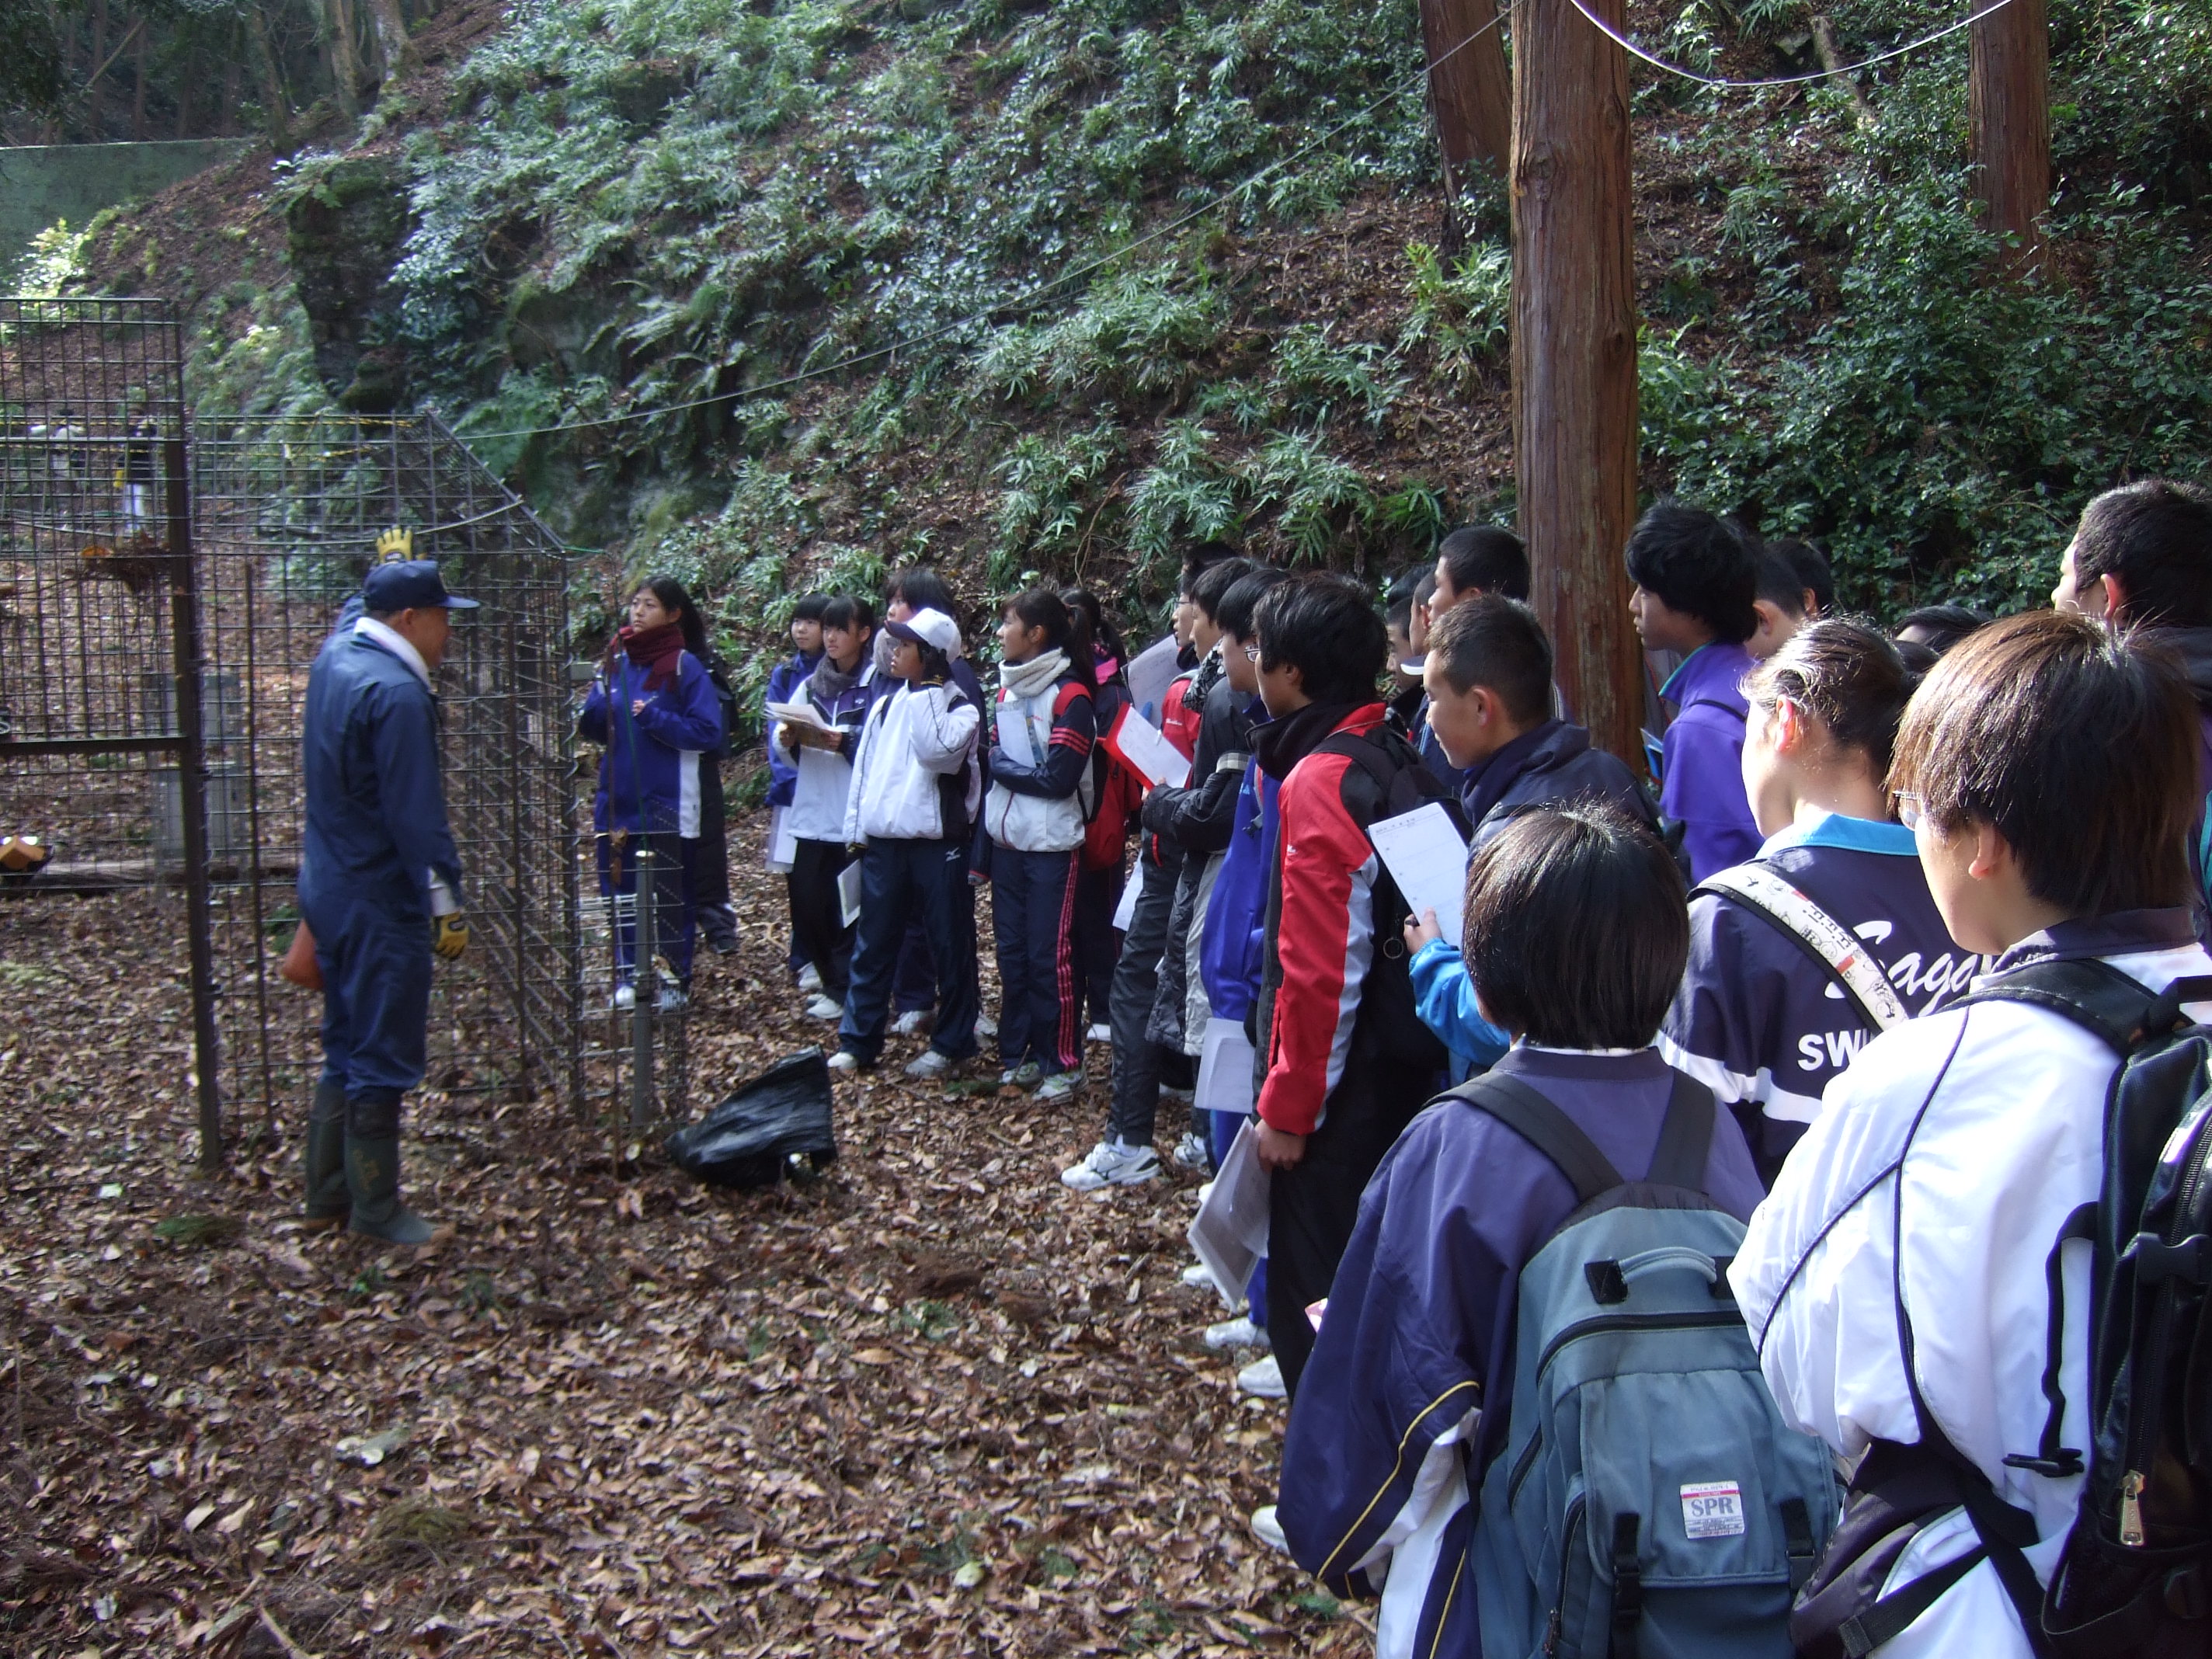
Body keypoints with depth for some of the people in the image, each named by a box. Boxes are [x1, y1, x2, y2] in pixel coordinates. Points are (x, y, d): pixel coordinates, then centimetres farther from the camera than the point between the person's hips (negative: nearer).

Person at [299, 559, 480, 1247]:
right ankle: (376, 1212, 12)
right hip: (379, 905, -10)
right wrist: (446, 900, -20)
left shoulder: (334, 659, 5)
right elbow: (417, 814, -23)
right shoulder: (398, 694, -22)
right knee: (382, 1059, 1)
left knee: (347, 1049, 19)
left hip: (329, 891, 10)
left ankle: (329, 1197, 27)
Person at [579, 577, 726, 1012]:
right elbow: (597, 728, 12)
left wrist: (654, 718, -19)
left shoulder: (686, 667, -8)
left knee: (670, 896, 5)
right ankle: (629, 975, 24)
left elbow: (708, 732, -13)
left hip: (668, 803, -5)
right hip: (619, 800, 5)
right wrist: (589, 711, -10)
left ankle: (675, 980, 16)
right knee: (621, 890, 11)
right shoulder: (617, 660, 7)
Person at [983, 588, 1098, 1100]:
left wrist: (1004, 768, -7)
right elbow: (992, 760, 11)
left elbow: (1059, 779, -17)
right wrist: (983, 838, 3)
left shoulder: (1071, 696, -12)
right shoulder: (1007, 689, 10)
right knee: (1012, 951, 12)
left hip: (1050, 846, -7)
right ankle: (1017, 1054, 22)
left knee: (1049, 956, -2)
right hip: (1007, 841, 7)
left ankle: (1063, 1064, 7)